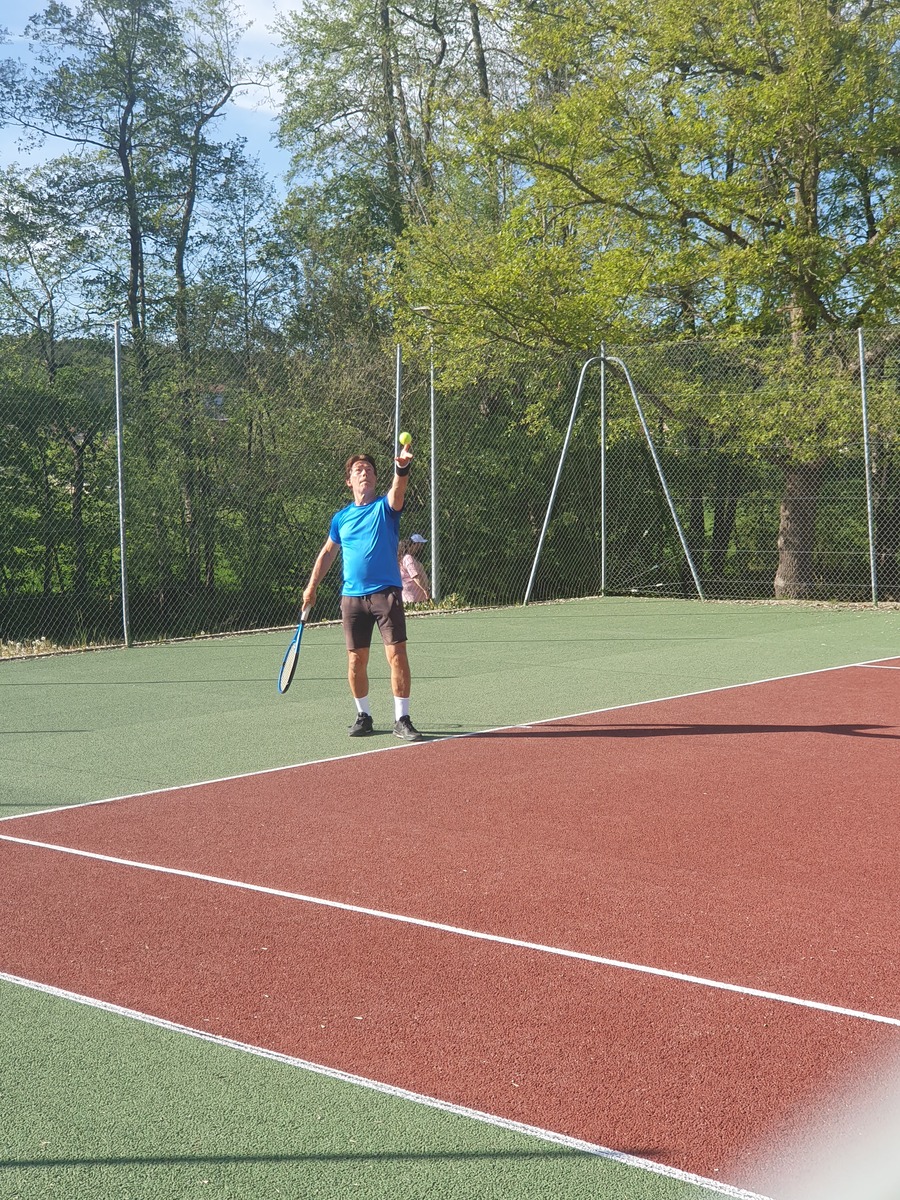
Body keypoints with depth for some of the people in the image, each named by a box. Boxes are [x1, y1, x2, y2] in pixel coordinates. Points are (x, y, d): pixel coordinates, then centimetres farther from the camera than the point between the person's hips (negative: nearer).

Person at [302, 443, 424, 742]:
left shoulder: (385, 506, 2)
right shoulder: (341, 518, 12)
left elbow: (398, 491, -21)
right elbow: (327, 553, 23)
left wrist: (402, 468, -42)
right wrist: (312, 587, 16)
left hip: (386, 592, -3)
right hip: (352, 597, 3)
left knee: (397, 655, -9)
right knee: (356, 660, 5)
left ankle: (401, 719, -1)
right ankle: (363, 716, 20)